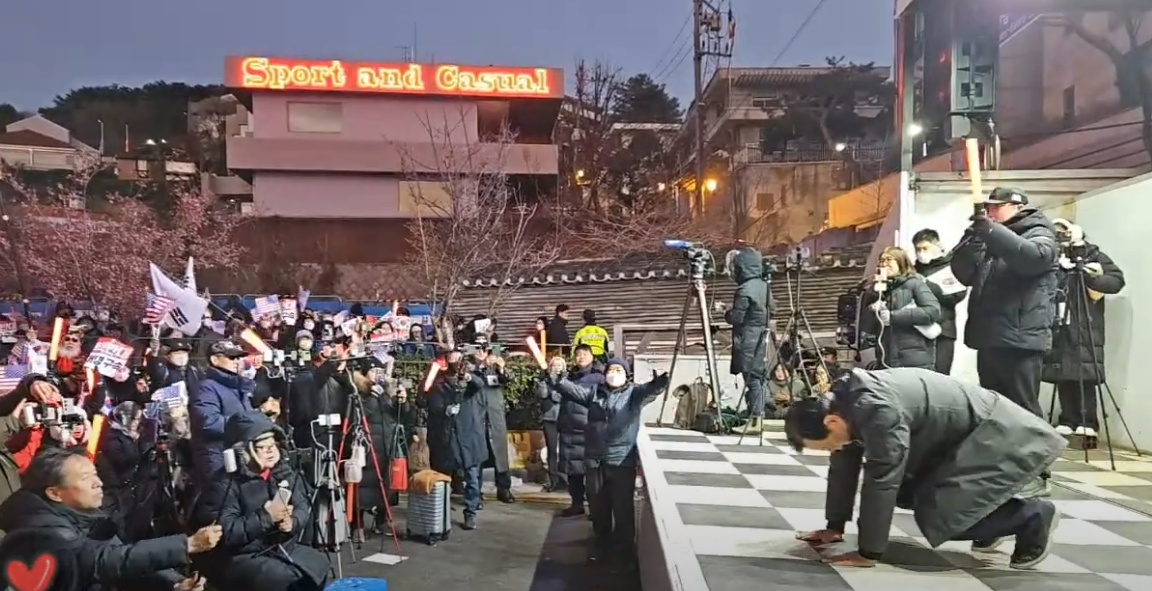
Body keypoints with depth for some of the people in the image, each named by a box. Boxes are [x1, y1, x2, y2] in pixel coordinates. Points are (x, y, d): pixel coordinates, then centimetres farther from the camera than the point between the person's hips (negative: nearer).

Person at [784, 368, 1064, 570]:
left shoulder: (878, 411, -32)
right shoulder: (842, 402, -4)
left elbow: (881, 481, -29)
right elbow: (844, 467, 6)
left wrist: (868, 553, -21)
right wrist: (834, 526, 8)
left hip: (1005, 437, -10)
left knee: (937, 511, -19)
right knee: (907, 492, 6)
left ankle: (1032, 517, 1)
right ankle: (994, 515, 20)